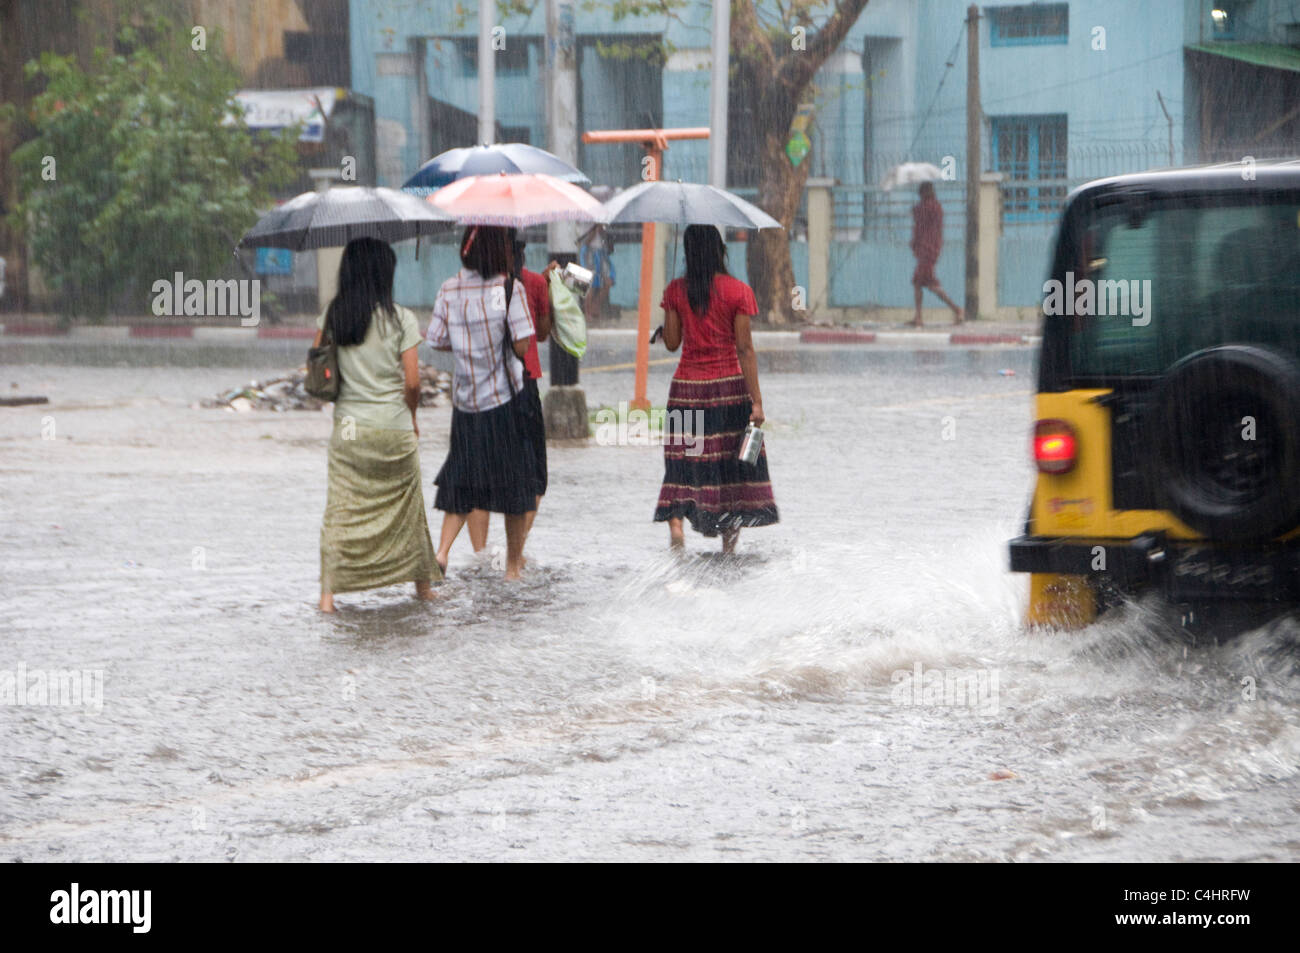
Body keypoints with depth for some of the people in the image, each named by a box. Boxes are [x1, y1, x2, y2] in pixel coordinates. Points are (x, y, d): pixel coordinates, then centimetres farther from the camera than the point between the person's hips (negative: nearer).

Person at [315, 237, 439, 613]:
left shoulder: (331, 316, -1)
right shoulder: (400, 319, -9)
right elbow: (412, 382, -10)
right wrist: (412, 417, 8)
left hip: (348, 427, 2)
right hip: (394, 429, -2)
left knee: (340, 511, 3)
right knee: (407, 507, 14)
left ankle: (329, 592, -7)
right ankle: (423, 584, 27)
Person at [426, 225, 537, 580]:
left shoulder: (449, 289, -3)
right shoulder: (510, 288, -13)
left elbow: (438, 341, 2)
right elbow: (522, 346, -16)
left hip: (464, 398, 3)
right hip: (504, 396, -3)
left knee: (462, 480, 14)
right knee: (515, 481, 10)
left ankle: (442, 550, -3)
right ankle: (513, 563, 17)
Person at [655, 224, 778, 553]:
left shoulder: (676, 290, 0)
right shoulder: (738, 291, -6)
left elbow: (672, 342, 4)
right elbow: (745, 348, -8)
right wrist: (756, 400, -8)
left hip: (687, 387, 1)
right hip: (729, 385, -1)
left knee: (683, 461, 5)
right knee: (731, 463, 7)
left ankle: (675, 521, -18)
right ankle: (729, 544, 10)